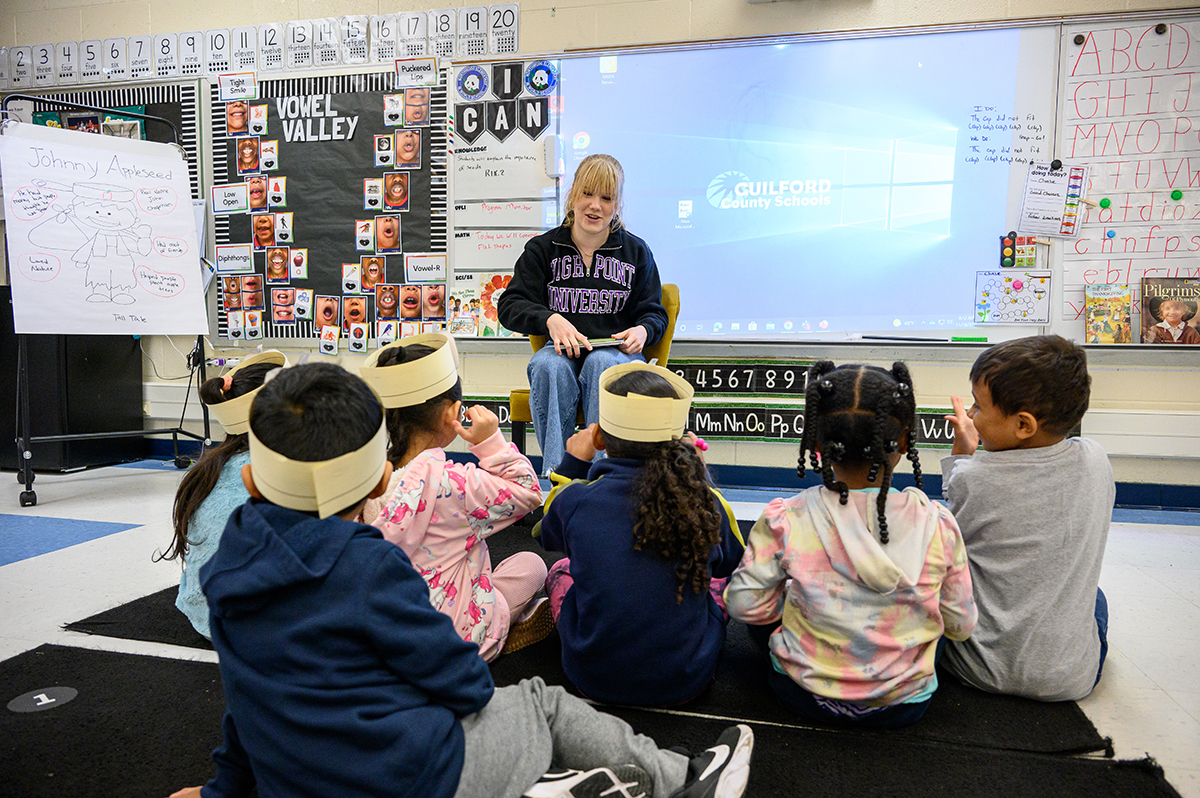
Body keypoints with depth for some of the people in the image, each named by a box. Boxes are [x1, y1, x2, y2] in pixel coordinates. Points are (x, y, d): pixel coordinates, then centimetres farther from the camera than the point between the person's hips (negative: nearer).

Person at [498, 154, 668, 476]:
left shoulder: (636, 251, 12)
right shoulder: (543, 248, 11)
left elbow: (655, 312, 14)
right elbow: (510, 306, 3)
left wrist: (643, 330, -12)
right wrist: (549, 319, -19)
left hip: (616, 354, 0)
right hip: (562, 351, 1)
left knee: (601, 363, -37)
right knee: (548, 366, -36)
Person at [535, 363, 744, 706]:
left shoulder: (575, 500, -17)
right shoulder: (706, 503, -15)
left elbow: (548, 535, 9)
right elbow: (732, 561, 9)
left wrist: (573, 463, 15)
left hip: (593, 678, 0)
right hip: (687, 681, 1)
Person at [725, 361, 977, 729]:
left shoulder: (784, 521, -20)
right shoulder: (937, 525, -16)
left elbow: (744, 604, -10)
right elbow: (961, 625, -4)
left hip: (804, 695, -1)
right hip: (903, 706, 1)